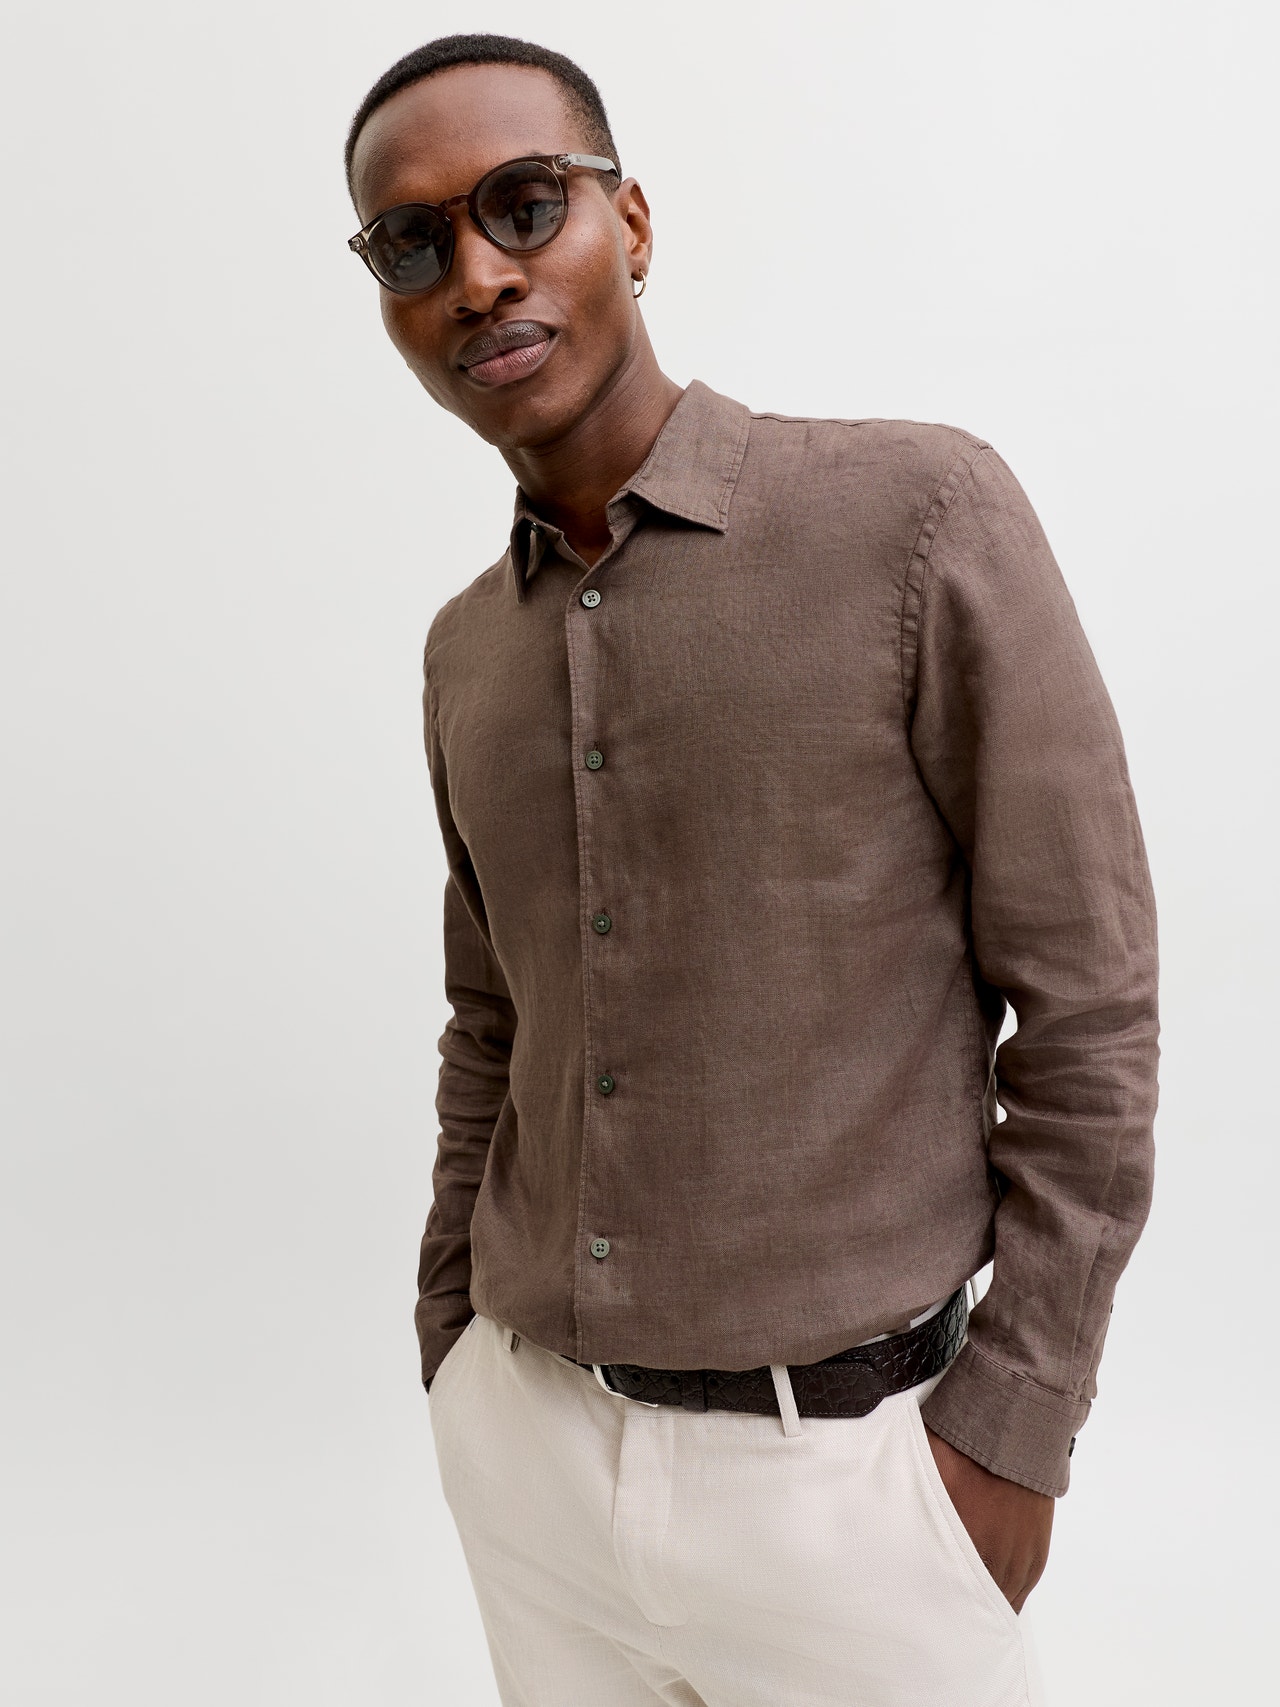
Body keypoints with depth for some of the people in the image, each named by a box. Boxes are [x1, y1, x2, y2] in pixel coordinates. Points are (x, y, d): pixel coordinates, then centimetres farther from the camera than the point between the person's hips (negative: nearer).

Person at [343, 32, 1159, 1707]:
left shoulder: (924, 510, -12)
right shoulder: (472, 650, 6)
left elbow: (1088, 1003, -11)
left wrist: (1013, 1427, -11)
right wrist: (455, 1355, 13)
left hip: (837, 1467, -5)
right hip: (531, 1444, 5)